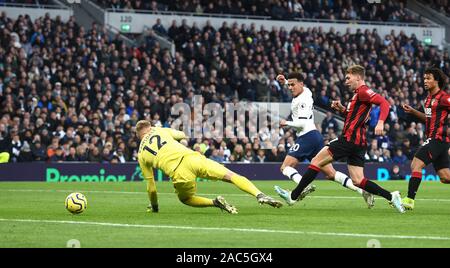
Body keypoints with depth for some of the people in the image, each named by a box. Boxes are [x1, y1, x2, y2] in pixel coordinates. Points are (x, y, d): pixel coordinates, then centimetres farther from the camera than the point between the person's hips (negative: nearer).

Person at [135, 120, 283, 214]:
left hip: (178, 172, -1)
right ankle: (259, 195, -14)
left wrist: (154, 206, 38)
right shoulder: (161, 131, 21)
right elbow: (182, 135, 35)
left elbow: (150, 184, 25)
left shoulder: (141, 155, 21)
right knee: (231, 176, 7)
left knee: (185, 199, 28)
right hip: (191, 158, 1)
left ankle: (215, 202, 0)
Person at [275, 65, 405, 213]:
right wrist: (342, 109, 16)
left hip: (350, 139, -10)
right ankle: (391, 197, -2)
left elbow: (384, 103, -20)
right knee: (358, 181, 6)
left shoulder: (363, 92, -9)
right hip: (358, 143, 10)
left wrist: (380, 122, -34)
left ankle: (293, 196, -1)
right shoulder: (359, 94, 22)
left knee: (316, 161, -4)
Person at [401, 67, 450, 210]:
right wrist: (413, 111, 19)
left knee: (416, 165, -15)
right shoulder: (429, 98, 17)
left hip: (438, 138, -9)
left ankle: (409, 200, -14)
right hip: (432, 138, 9)